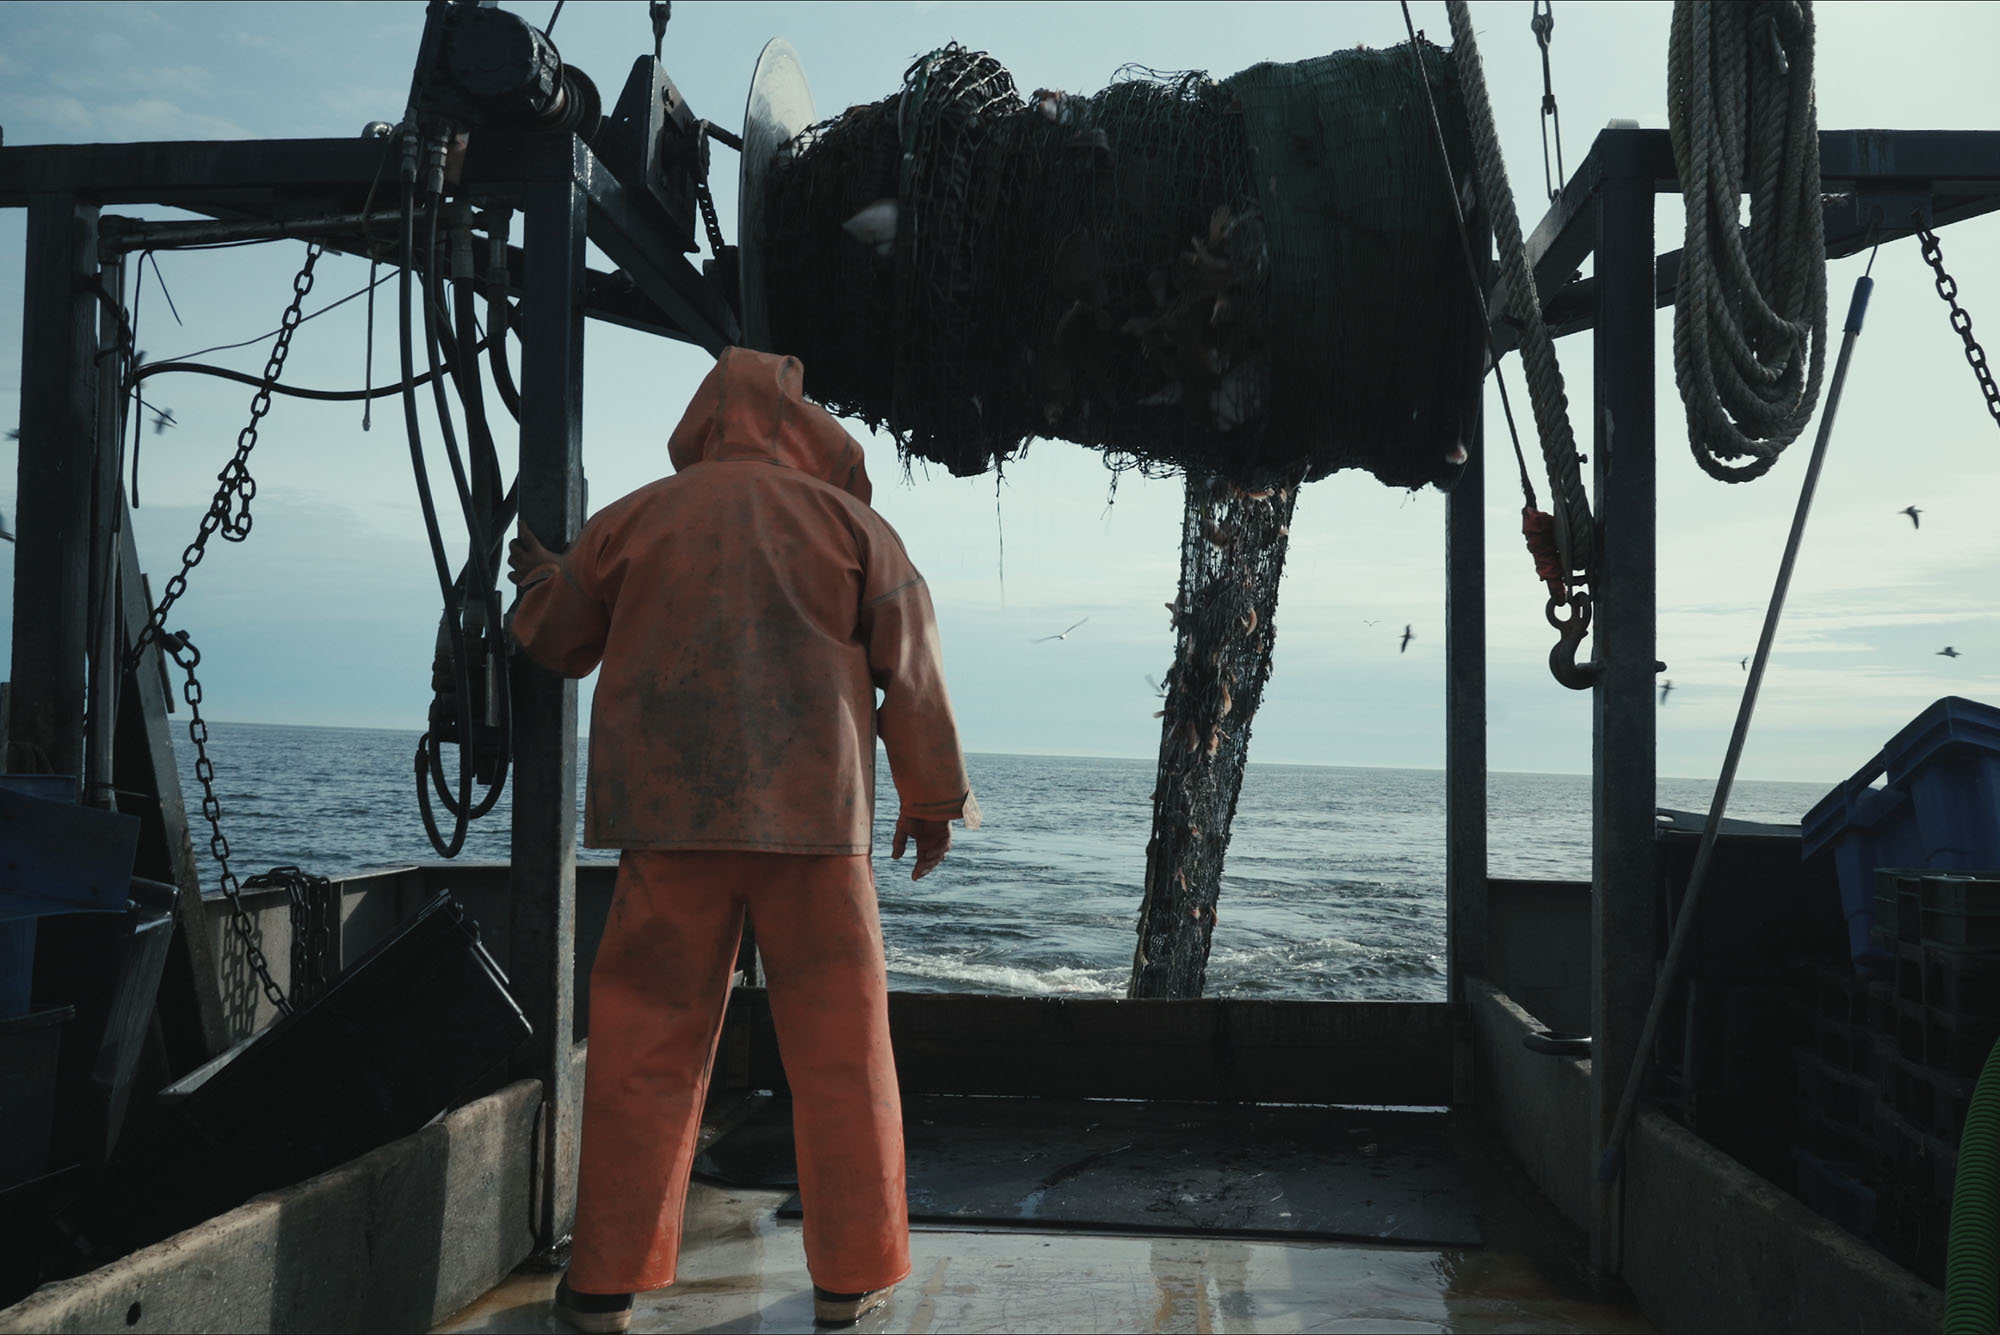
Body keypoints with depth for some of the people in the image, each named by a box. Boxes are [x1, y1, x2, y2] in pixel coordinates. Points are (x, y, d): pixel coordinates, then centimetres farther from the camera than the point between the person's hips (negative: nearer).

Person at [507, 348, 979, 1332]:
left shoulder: (631, 520, 10)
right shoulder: (849, 521, 6)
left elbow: (556, 641, 22)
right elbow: (910, 668, 6)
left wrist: (539, 580, 44)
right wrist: (934, 799, 15)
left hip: (668, 814, 1)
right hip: (813, 811, -1)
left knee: (647, 1041, 7)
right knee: (838, 1044, 7)